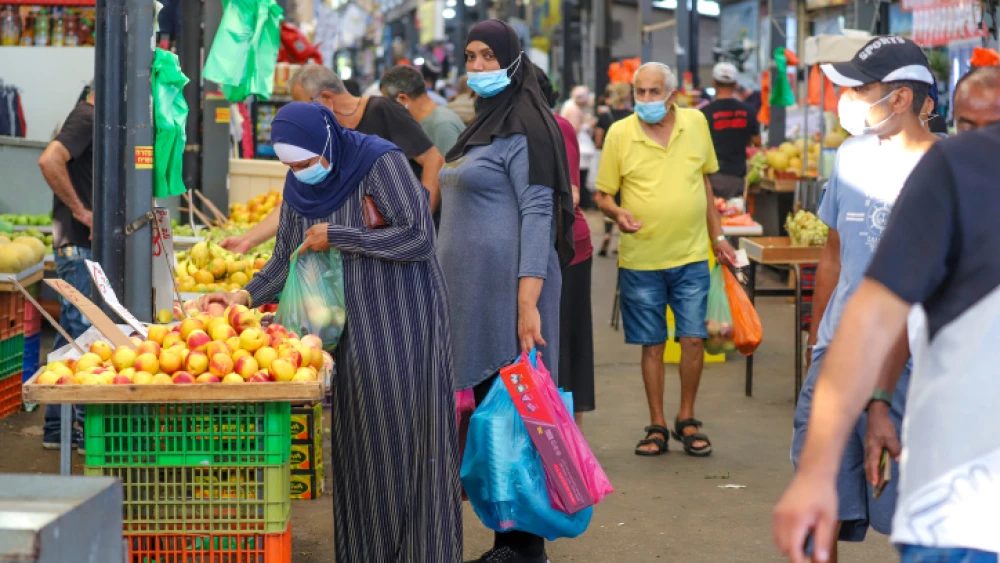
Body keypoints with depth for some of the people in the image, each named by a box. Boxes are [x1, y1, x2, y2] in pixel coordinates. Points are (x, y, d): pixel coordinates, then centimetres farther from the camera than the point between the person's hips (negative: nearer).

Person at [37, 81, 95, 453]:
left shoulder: (93, 119, 15)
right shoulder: (85, 118, -14)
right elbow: (49, 160, -30)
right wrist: (80, 210, -23)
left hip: (82, 245, 10)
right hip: (79, 245, -10)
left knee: (70, 336, 12)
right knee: (86, 336, -6)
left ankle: (57, 429, 18)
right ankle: (85, 430, -2)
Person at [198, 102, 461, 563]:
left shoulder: (379, 162, -14)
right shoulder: (299, 186, 5)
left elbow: (419, 237, -21)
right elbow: (285, 260, 12)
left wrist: (336, 237, -18)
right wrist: (246, 295, -6)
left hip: (404, 321, -6)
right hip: (353, 327, 6)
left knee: (406, 435, -3)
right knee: (358, 440, 6)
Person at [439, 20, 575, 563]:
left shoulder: (524, 126, -10)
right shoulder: (483, 124, 18)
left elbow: (538, 213, -17)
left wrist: (528, 302, -25)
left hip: (508, 284, -9)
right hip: (473, 287, 9)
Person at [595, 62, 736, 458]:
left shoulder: (696, 123, 3)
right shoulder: (619, 133, -4)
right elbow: (603, 195, 2)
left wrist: (718, 236, 16)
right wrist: (617, 213, -21)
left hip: (691, 255, 1)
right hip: (641, 260, -1)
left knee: (693, 339, 1)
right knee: (652, 344, 6)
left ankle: (686, 420, 17)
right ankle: (656, 426, 17)